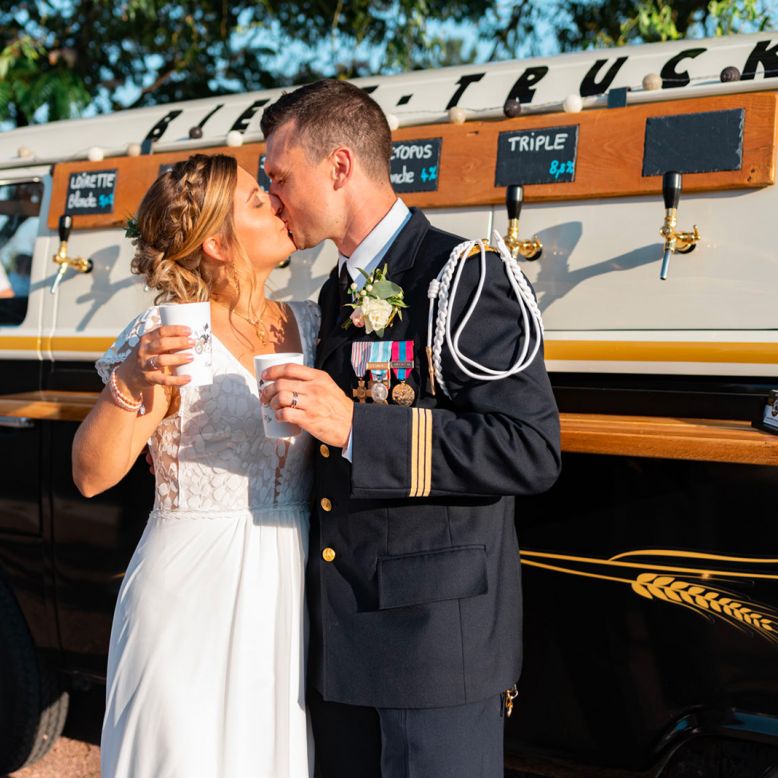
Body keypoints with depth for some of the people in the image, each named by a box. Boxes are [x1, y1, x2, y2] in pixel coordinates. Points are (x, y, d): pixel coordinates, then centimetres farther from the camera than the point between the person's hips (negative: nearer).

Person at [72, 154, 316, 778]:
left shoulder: (308, 323, 6)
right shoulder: (170, 335, -10)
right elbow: (92, 474, -18)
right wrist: (131, 384, -32)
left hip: (291, 589, 5)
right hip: (196, 592, -5)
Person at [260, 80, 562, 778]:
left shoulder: (467, 277, -12)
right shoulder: (337, 293, 15)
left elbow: (531, 451, -22)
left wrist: (355, 426, -26)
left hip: (439, 632, -8)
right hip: (343, 636, 8)